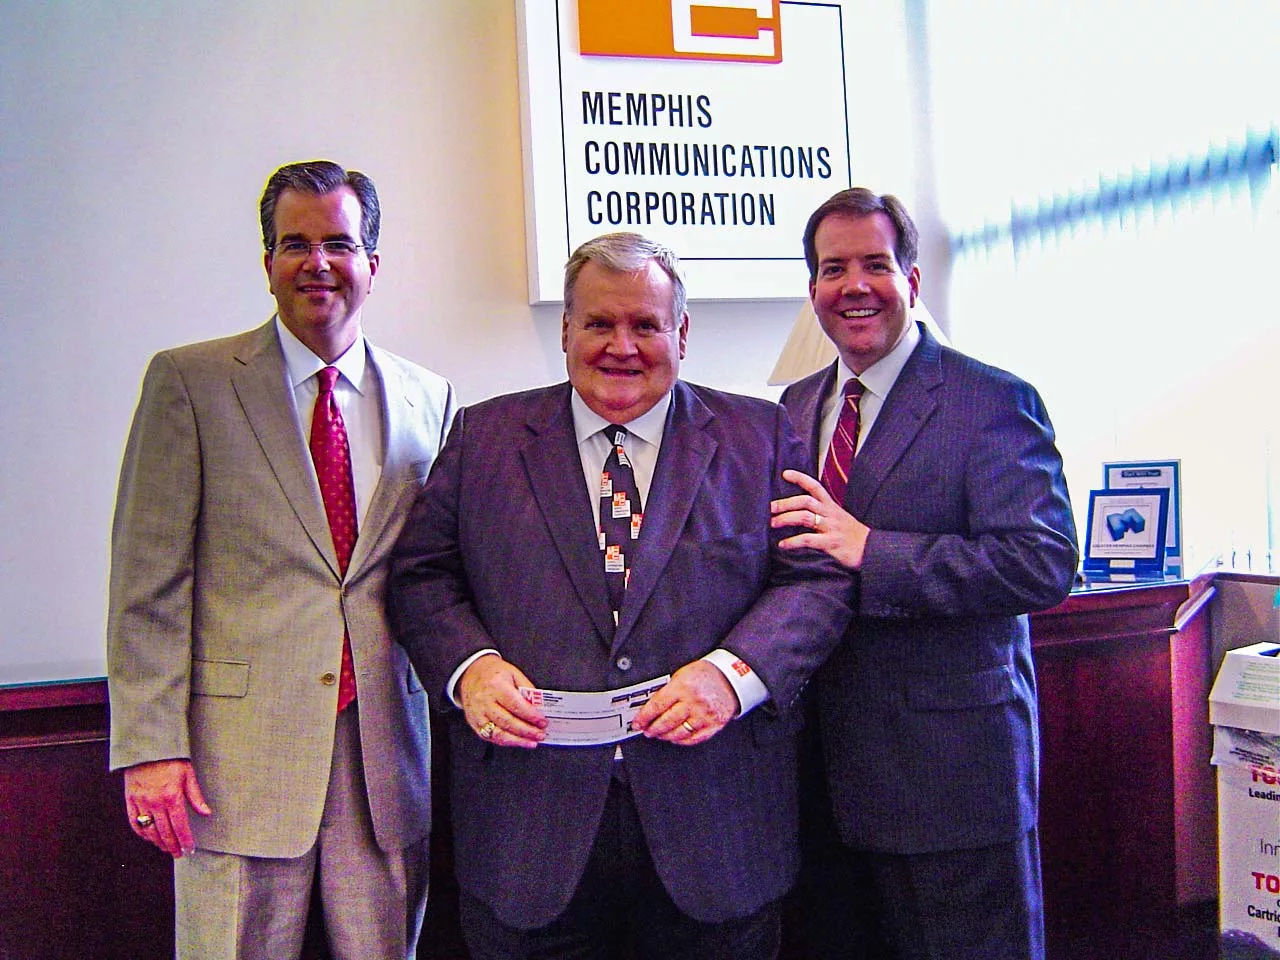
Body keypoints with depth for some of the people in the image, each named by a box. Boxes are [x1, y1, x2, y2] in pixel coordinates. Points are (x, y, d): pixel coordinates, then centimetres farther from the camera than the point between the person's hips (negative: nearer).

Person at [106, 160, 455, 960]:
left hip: (385, 751, 3)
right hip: (242, 750, -2)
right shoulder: (189, 381, 0)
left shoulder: (430, 401, 9)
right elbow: (148, 579, -3)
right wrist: (150, 744, -9)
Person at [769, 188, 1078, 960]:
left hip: (951, 770, -6)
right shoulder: (796, 406, 10)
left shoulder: (993, 401, -10)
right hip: (830, 763, 6)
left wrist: (870, 550, -26)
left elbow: (1043, 562, -21)